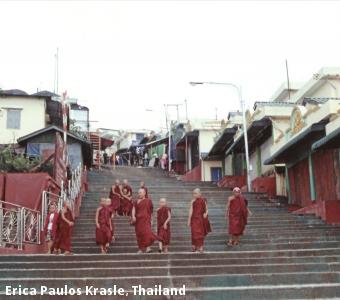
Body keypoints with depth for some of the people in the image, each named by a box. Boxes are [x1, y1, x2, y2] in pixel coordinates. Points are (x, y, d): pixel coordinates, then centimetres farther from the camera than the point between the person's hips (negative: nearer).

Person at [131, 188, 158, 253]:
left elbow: (151, 211, 13)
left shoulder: (148, 201, 7)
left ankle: (148, 247, -23)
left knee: (147, 232, -18)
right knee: (139, 233, 4)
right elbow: (133, 209, -3)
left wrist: (151, 219, 12)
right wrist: (133, 216, -19)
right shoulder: (136, 202, 10)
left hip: (146, 219, -2)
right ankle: (141, 249, 12)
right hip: (138, 219, 2)